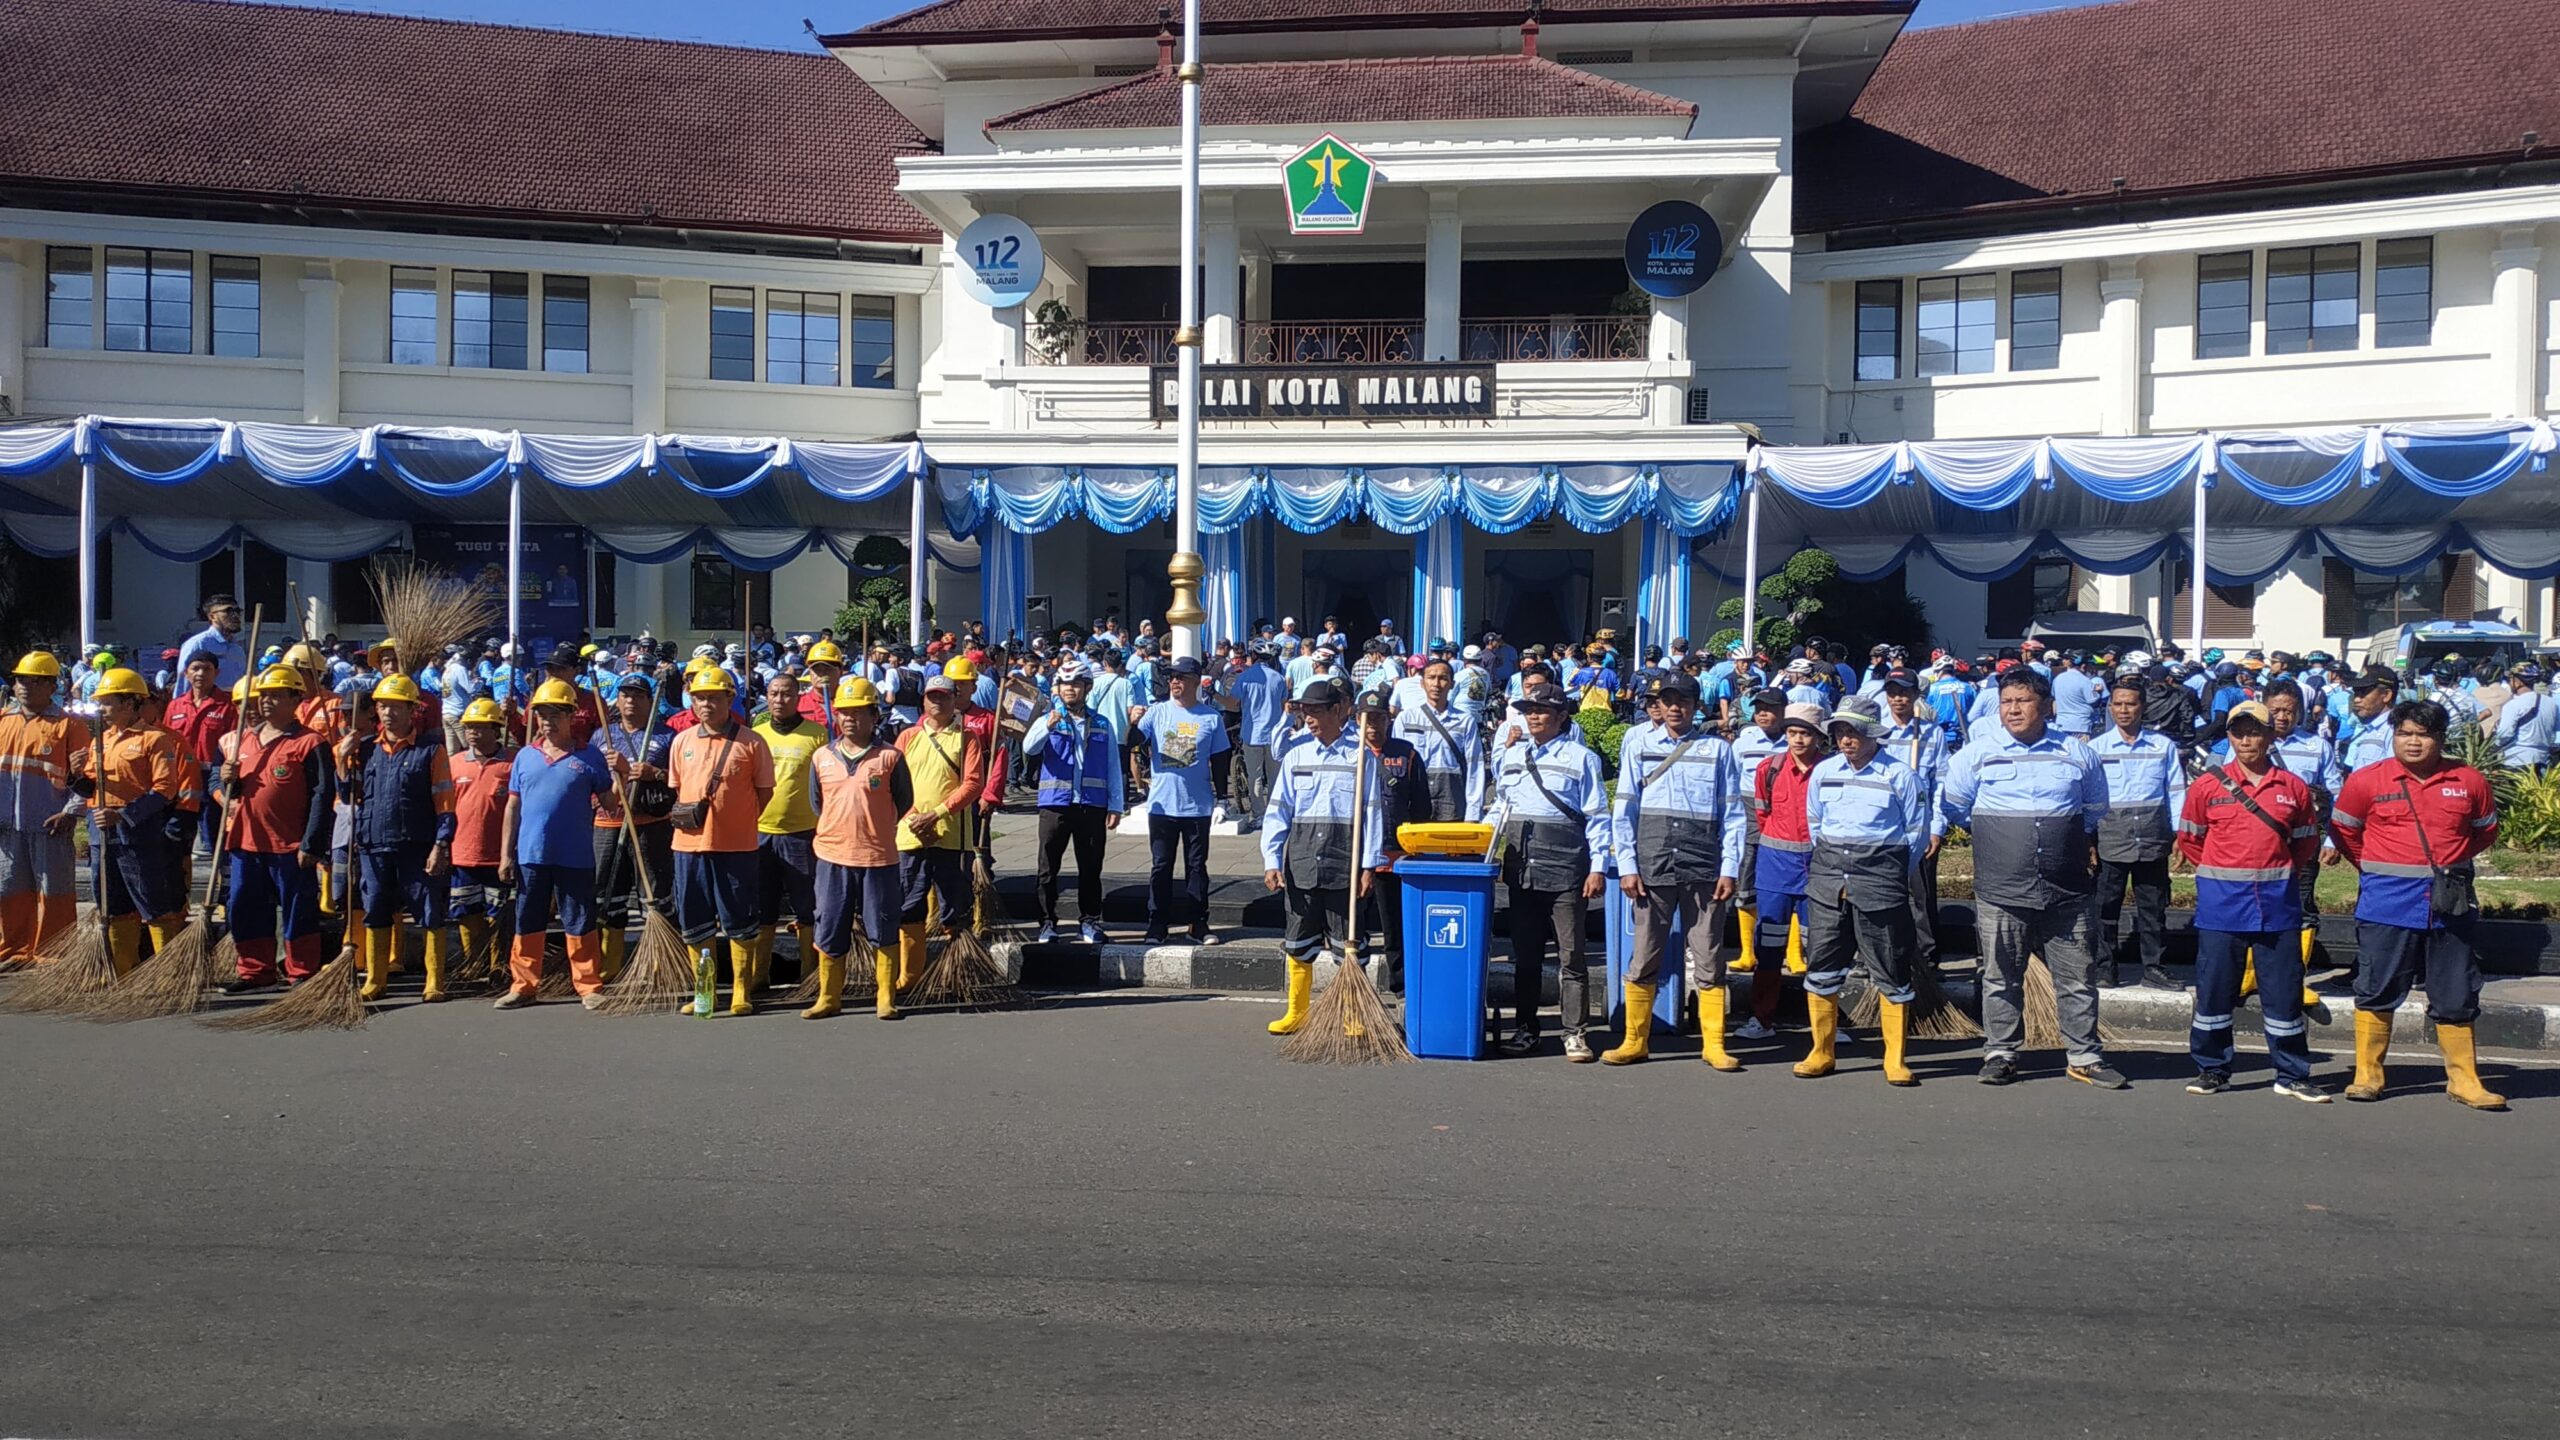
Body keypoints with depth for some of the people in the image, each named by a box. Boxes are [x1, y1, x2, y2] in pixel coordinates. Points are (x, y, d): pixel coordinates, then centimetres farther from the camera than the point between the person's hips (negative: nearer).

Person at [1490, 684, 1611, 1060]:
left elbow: (1597, 817, -1)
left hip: (1565, 866, -5)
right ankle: (1525, 1028, 18)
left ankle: (1576, 1033, 2)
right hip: (1521, 866, 5)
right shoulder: (1512, 756, 15)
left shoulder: (1580, 757, 1)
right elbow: (1501, 807, 22)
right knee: (1524, 952, 10)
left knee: (1570, 953, -2)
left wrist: (1598, 867, -8)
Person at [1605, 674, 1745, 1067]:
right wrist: (1626, 865, -3)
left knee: (1707, 958, 3)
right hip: (1652, 864, 0)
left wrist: (1729, 869, -2)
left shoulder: (1718, 749, 8)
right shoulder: (1639, 745, 8)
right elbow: (1624, 809, 5)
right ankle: (1636, 1041, 14)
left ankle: (1714, 1044, 11)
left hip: (1703, 865, 0)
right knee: (1644, 956, 5)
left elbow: (1732, 813, 6)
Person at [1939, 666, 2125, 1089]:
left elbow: (2096, 809, 25)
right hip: (2001, 891, -1)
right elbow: (1954, 808, 14)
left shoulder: (2077, 754, 8)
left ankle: (2083, 1056, 16)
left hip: (2066, 891, 1)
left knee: (2077, 975, 5)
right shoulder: (1977, 754, 3)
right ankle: (2000, 1053, 16)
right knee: (2001, 977, 6)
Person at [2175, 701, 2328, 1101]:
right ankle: (2212, 1070, 16)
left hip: (2277, 901, 1)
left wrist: (2281, 873, 9)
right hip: (2222, 902, -1)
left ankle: (2292, 1076, 15)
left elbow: (2306, 841, 15)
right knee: (2215, 987, 4)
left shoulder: (2293, 788, 4)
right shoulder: (2207, 786, 0)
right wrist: (2218, 872, 7)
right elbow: (2188, 838, 10)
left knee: (2284, 989, 5)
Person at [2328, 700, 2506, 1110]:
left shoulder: (2469, 782, 3)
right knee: (2377, 991, 3)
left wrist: (2448, 863, 11)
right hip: (2388, 903, -2)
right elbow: (2343, 830, 10)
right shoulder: (2367, 781, -3)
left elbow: (2485, 833, 18)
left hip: (2449, 904, 2)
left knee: (2456, 997, 7)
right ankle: (2367, 1074, 12)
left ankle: (2463, 1080, 18)